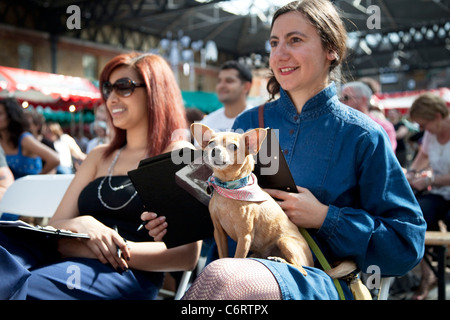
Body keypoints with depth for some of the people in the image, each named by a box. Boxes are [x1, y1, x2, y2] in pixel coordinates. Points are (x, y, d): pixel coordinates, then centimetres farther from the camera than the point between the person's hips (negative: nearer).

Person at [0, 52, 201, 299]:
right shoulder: (100, 156, 24)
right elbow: (55, 224, 15)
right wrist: (81, 225, -9)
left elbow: (187, 255, -5)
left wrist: (119, 250, -18)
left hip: (131, 274, -6)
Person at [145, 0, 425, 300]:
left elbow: (407, 242, -2)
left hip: (320, 283, -3)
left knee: (222, 276, -36)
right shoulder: (248, 124, 11)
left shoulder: (362, 136, -1)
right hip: (243, 266, 4)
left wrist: (325, 218, -14)